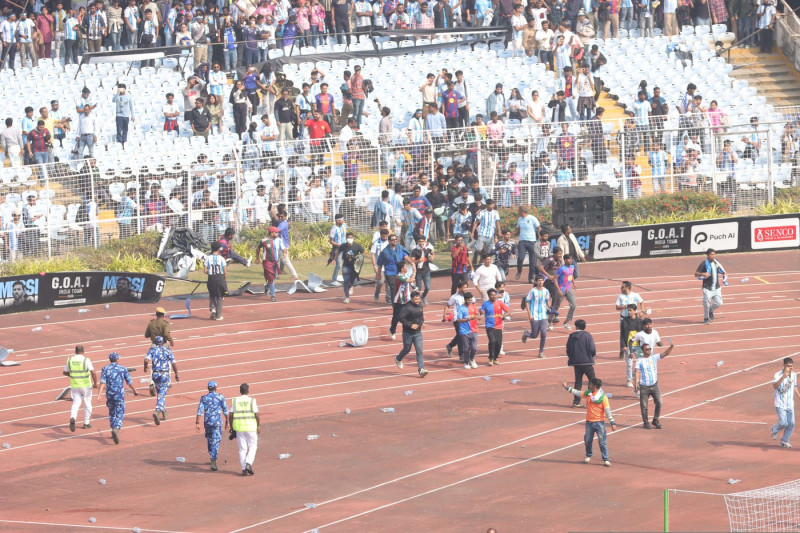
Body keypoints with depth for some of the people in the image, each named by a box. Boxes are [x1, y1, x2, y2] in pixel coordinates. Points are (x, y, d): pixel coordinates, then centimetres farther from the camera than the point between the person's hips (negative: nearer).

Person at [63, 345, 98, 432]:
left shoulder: (70, 359, -3)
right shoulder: (86, 360, -13)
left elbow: (65, 372, 7)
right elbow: (93, 373, -19)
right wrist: (95, 383, -4)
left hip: (74, 386, 2)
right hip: (86, 386, -2)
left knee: (76, 403, 5)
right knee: (87, 403, 17)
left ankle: (72, 418, -23)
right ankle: (86, 423, 24)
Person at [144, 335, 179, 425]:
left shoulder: (152, 350, 4)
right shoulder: (168, 350, 2)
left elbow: (146, 360, -12)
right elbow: (174, 364, -3)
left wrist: (145, 367, 7)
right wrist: (176, 374, 7)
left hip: (155, 374, 2)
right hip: (165, 374, -2)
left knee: (160, 393, 22)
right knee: (162, 395, -7)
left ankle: (164, 413, 29)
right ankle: (157, 412, -29)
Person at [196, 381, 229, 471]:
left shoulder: (203, 398, 1)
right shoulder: (220, 397, -3)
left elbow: (200, 411, -4)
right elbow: (225, 411, -1)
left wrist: (197, 423, -4)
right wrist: (227, 422, 9)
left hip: (207, 422, 2)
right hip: (217, 421, -2)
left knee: (210, 440, 21)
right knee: (216, 442, -4)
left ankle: (213, 459, 32)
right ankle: (213, 461, -18)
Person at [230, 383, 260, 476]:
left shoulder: (235, 401, 0)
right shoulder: (252, 400, -6)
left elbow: (231, 415, 0)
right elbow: (256, 414, -9)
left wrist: (231, 427, 9)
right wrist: (259, 426, 0)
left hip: (238, 427, 2)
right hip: (251, 426, -2)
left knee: (242, 448, 9)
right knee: (253, 446, 11)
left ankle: (244, 469, 5)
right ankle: (248, 464, -9)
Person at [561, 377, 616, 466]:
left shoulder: (603, 397, -14)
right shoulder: (588, 394, 3)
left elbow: (608, 410, -15)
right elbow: (577, 393, 16)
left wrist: (612, 423, -17)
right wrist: (567, 387, 16)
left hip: (599, 422, -6)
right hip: (589, 422, 6)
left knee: (602, 442, -6)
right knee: (587, 440, 13)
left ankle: (605, 460, -1)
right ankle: (588, 456, 33)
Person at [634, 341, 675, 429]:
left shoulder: (654, 357, 5)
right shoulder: (639, 361, 0)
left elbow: (665, 354, -6)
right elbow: (638, 372, -7)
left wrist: (671, 347, -23)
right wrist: (636, 382, -21)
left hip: (654, 385, 2)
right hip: (644, 387, -2)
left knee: (659, 403, -4)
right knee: (644, 406, 2)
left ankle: (655, 421, 12)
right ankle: (646, 423, 17)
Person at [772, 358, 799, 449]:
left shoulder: (793, 374, 6)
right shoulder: (778, 374, -14)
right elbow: (775, 386, -31)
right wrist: (783, 377, -41)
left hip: (790, 404, 6)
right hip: (780, 404, -6)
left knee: (791, 424, 2)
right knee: (783, 423, -12)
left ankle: (784, 441, 19)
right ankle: (775, 430, 21)